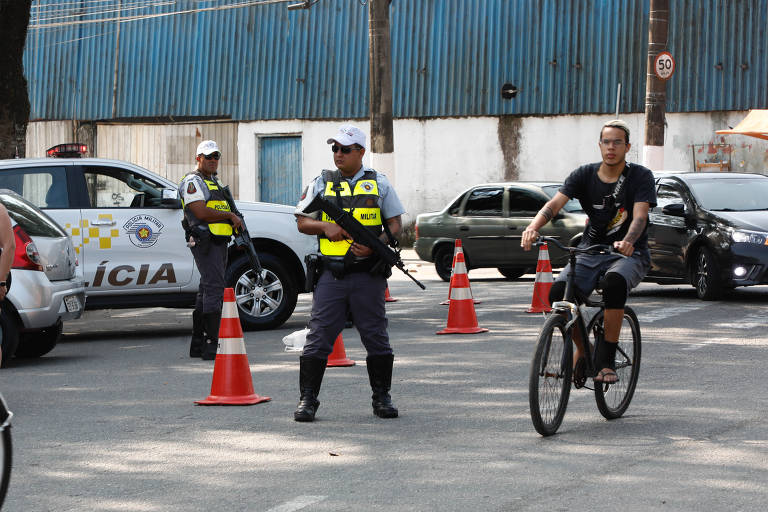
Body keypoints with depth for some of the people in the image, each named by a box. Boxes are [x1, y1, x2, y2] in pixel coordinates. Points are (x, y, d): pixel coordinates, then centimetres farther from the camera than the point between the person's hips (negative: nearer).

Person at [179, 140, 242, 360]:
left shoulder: (214, 183, 24)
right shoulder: (193, 181, -7)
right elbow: (201, 213, -19)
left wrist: (235, 223, 8)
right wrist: (230, 216, -12)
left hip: (219, 243, 10)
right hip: (205, 243, -10)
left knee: (207, 291, 11)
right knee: (214, 289, -16)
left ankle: (197, 345, 16)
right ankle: (211, 346, -19)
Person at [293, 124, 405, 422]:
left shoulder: (379, 184, 8)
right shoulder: (322, 183, 10)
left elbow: (395, 223, 7)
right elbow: (302, 222, 11)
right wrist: (325, 226, -9)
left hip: (368, 275, 0)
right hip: (331, 274, 0)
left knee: (376, 336, 5)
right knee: (319, 336, -3)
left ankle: (382, 397, 17)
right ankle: (307, 400, 3)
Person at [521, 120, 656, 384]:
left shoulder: (640, 176, -5)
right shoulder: (585, 174, 2)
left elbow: (640, 216, -20)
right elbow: (555, 203, -12)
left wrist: (627, 242, -43)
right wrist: (533, 227, -34)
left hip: (629, 254, -3)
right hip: (590, 251, 3)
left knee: (614, 282, -38)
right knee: (558, 293, -24)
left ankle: (606, 360, -25)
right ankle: (582, 350, 4)